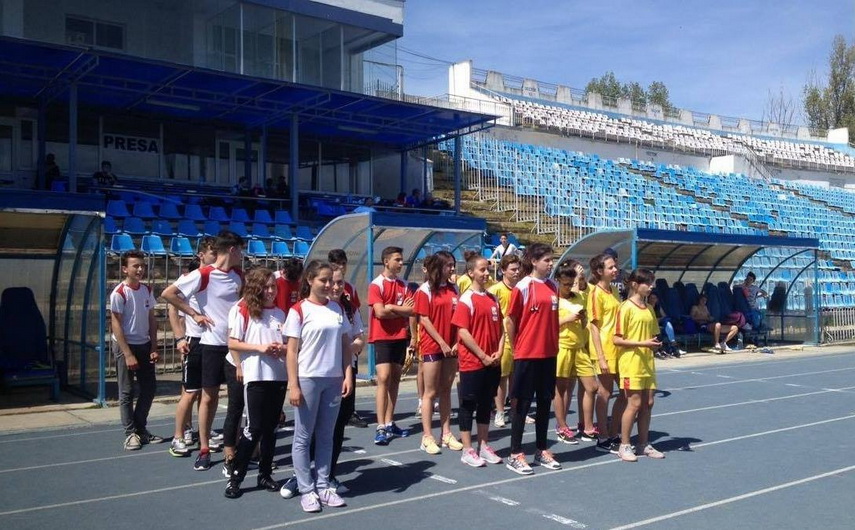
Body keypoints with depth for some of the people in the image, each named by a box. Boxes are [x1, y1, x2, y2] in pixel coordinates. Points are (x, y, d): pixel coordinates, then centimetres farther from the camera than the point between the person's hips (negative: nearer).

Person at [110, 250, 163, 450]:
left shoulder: (147, 290, 5)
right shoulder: (119, 293, -13)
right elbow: (116, 324, -14)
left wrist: (154, 348, 2)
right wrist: (128, 355, -16)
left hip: (144, 345, 6)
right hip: (125, 346, -6)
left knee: (149, 388, 9)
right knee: (127, 392, 3)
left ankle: (140, 429, 22)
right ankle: (131, 433, 12)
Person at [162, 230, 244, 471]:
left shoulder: (238, 275, 7)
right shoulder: (203, 275, -12)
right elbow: (168, 294, -11)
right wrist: (195, 314, -11)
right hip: (213, 344, -5)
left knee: (240, 396, 8)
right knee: (209, 397, 5)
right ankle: (204, 449, 17)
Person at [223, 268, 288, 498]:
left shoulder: (280, 313, 12)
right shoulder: (243, 310, -3)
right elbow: (233, 343, -6)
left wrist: (283, 348, -5)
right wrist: (260, 348, -16)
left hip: (279, 376, 5)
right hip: (256, 376, -5)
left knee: (271, 428, 10)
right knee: (254, 428, -4)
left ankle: (265, 474, 21)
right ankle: (235, 477, 7)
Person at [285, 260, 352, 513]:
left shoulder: (337, 308, 9)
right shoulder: (299, 310, -6)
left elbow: (345, 344, 11)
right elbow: (292, 351, -7)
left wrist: (347, 375, 1)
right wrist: (293, 385, -12)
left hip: (333, 379, 5)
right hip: (308, 379, -4)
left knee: (326, 435, 11)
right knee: (303, 436, 4)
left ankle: (323, 486, 21)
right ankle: (306, 490, 13)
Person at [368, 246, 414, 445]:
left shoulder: (403, 285, 8)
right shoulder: (376, 285, -8)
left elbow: (412, 310, -3)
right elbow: (380, 312, -19)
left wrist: (391, 307, -13)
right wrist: (402, 309, -6)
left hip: (400, 337, 6)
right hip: (382, 337, -6)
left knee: (395, 378, 10)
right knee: (383, 378, -13)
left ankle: (389, 423, 19)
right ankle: (381, 428, -12)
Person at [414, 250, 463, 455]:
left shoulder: (453, 289, 10)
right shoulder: (425, 290, -6)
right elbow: (424, 320, -10)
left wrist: (456, 342, -3)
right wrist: (442, 343, -12)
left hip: (450, 347, 5)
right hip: (432, 346, -5)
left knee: (446, 390, 10)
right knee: (430, 392, 0)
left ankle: (446, 434, 17)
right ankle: (427, 437, 5)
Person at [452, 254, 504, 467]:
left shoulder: (493, 299, 10)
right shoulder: (466, 300, -9)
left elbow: (500, 328, 13)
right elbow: (463, 333, -14)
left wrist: (499, 352, -2)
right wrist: (483, 356, -14)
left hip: (493, 363, 7)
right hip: (472, 362, -6)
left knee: (486, 404, 14)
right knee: (468, 405, 2)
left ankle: (484, 446, 24)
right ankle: (467, 450, 9)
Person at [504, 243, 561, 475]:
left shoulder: (553, 286, 9)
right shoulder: (523, 287, -11)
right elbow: (510, 321, -7)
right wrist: (516, 348, -1)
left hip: (549, 353, 6)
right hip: (527, 354, -6)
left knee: (545, 401, 13)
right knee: (522, 403, 1)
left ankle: (542, 450, 25)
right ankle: (515, 455, 9)